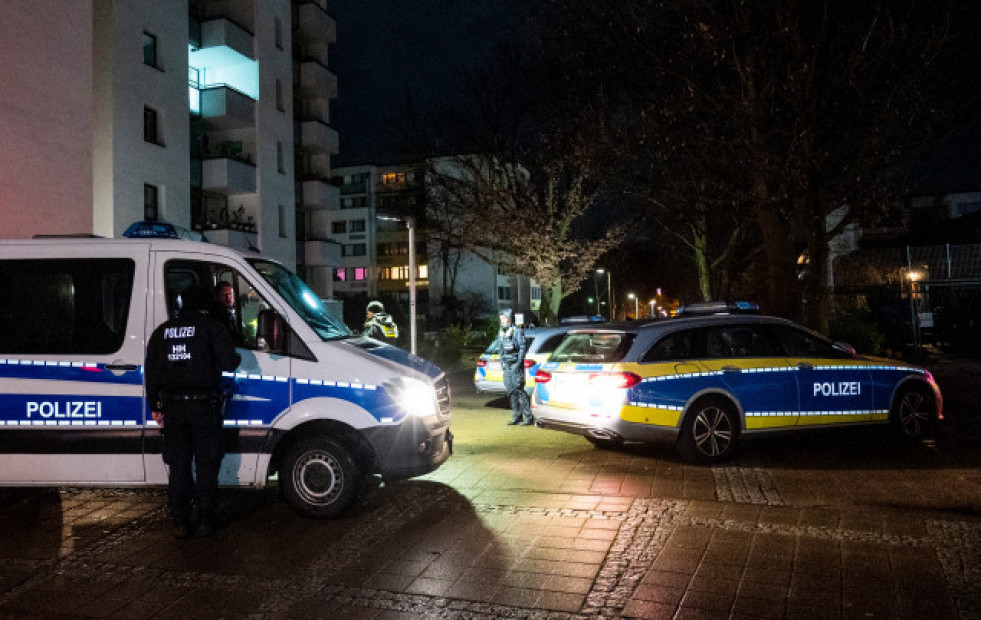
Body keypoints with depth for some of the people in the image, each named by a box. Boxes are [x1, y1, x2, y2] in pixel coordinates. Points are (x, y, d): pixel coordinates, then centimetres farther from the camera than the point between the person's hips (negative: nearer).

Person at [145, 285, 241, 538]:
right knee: (206, 464, 7)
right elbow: (228, 363, -13)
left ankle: (180, 521, 15)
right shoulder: (211, 327, -4)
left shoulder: (162, 331, 11)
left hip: (172, 406, 4)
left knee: (178, 465, 11)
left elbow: (151, 372, 11)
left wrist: (154, 406, 16)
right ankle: (205, 520, 11)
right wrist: (235, 358, 11)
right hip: (204, 405, -3)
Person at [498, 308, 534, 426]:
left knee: (519, 390, -11)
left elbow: (523, 347, -13)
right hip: (507, 365, 8)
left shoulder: (517, 331, -9)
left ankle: (529, 417, -8)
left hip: (516, 364, -8)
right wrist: (502, 362, 16)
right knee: (511, 392, 8)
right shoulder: (501, 332, 13)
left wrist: (519, 362, -17)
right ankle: (517, 417, 16)